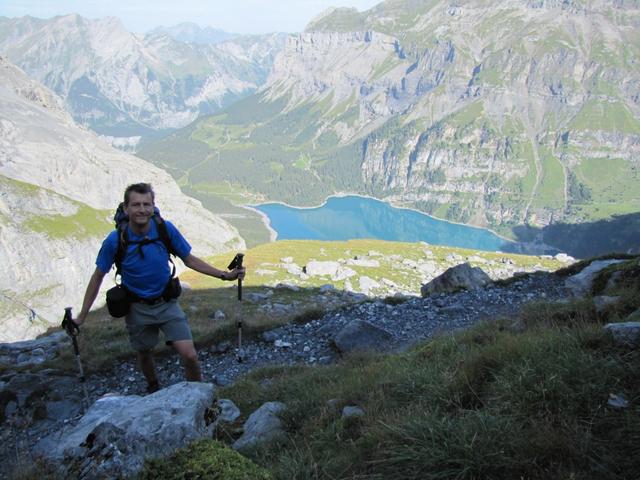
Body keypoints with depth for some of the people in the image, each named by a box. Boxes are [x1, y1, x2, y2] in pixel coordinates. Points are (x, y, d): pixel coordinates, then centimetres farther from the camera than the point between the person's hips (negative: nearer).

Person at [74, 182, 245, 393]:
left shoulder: (166, 229, -17)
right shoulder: (115, 240, -19)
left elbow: (189, 260, -3)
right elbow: (97, 277, -5)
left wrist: (224, 275, -9)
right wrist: (82, 316, -3)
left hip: (167, 303, 0)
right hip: (138, 308, 0)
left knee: (189, 355, -10)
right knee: (144, 355, 19)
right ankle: (154, 391, 49)